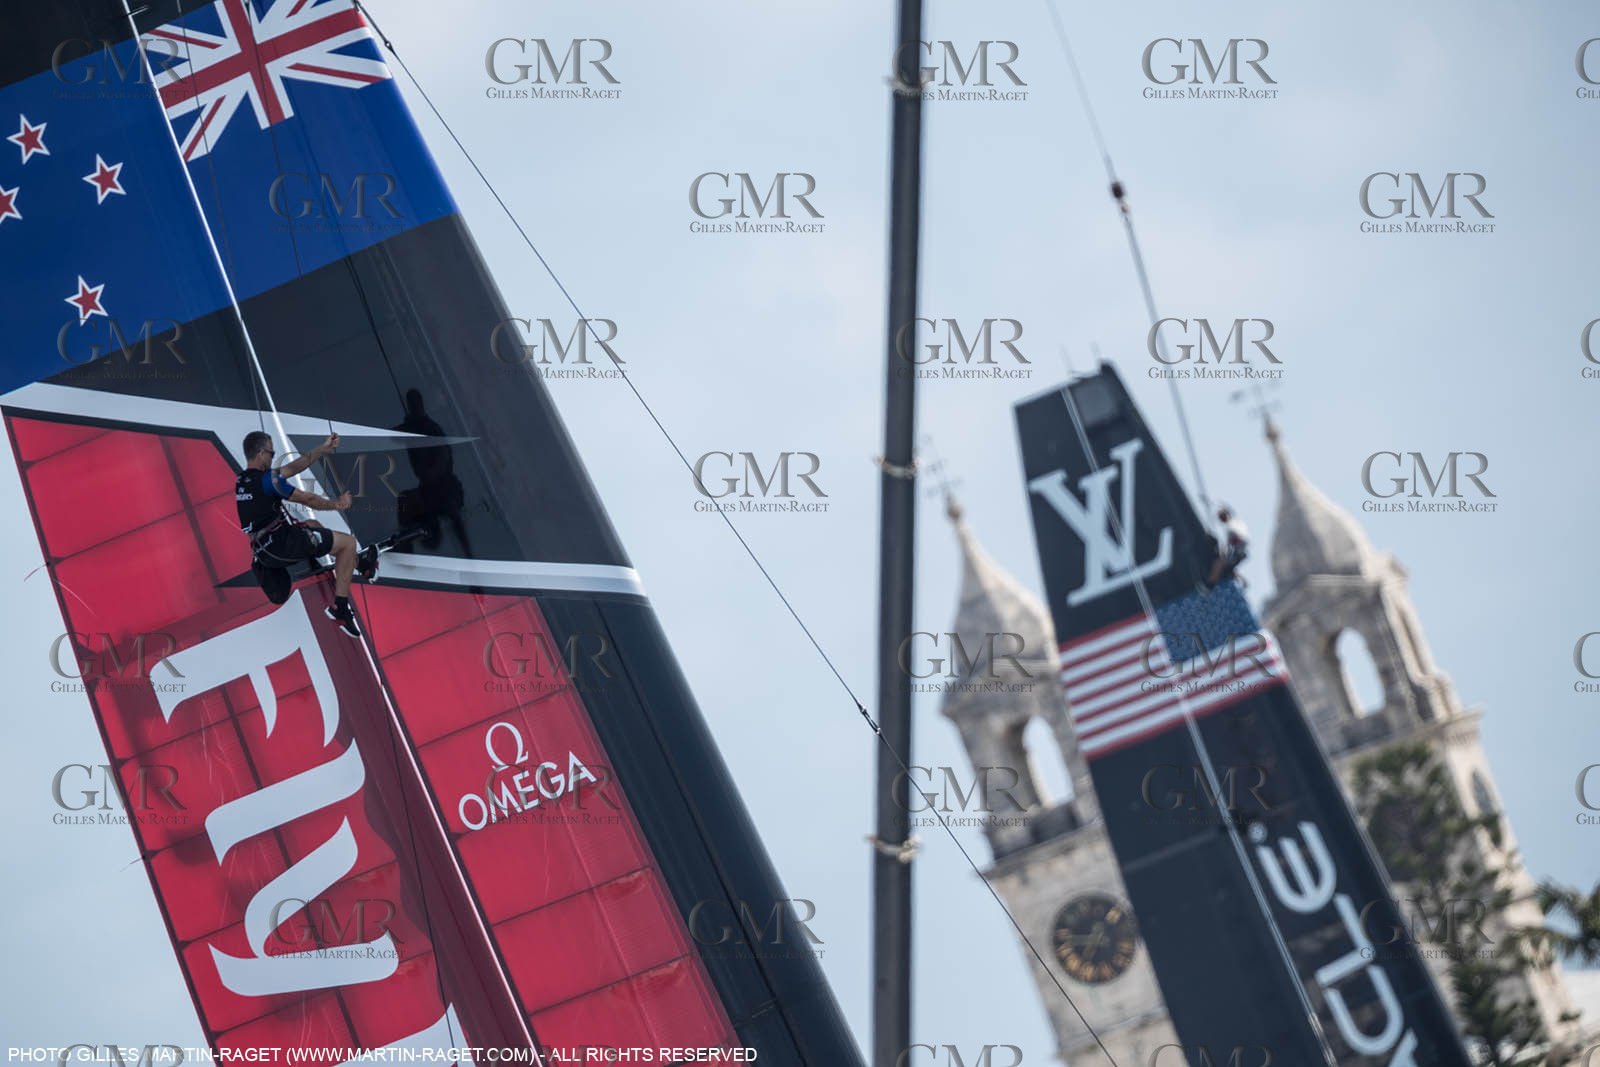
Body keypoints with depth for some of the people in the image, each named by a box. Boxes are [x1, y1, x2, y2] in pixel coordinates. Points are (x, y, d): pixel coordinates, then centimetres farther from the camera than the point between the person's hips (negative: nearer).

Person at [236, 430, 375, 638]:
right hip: (282, 542, -9)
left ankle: (357, 562, 43)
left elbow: (293, 468, 18)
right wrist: (335, 504, 11)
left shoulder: (241, 481, 13)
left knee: (312, 525, 33)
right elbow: (308, 499, -5)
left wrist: (323, 449, 19)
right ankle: (340, 608, -3)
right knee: (348, 542, 1)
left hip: (263, 554, 9)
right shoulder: (267, 479, -14)